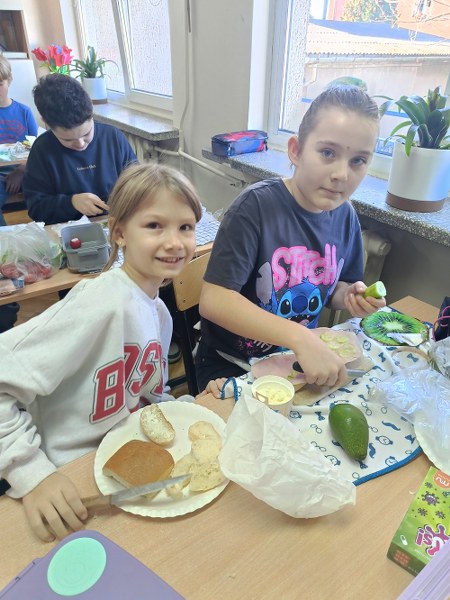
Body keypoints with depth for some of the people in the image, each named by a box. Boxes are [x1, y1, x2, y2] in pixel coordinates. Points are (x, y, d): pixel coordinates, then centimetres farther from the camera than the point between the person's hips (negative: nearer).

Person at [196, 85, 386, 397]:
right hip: (231, 363, -5)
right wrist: (300, 338, -33)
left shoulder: (345, 215, -3)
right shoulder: (256, 205, -21)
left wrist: (347, 295, -9)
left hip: (305, 356, 5)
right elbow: (213, 300, -28)